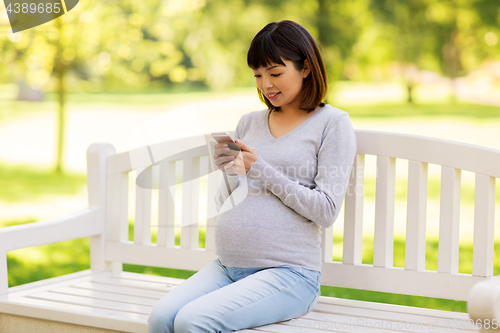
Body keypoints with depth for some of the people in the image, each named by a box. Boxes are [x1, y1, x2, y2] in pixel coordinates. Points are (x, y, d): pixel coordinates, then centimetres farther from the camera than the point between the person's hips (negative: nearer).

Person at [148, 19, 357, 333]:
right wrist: (231, 174, -2)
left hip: (287, 273, -5)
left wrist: (261, 170, -9)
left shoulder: (332, 123, 2)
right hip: (226, 268, 5)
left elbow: (326, 211, -7)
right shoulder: (249, 122, 17)